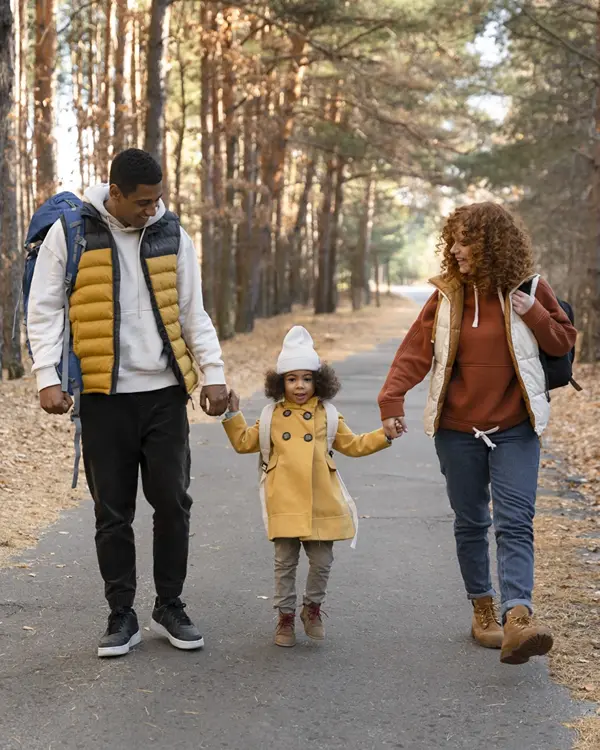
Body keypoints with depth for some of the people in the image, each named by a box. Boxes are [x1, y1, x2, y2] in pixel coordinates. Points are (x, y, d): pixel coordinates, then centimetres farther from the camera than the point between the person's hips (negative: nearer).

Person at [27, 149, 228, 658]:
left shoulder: (172, 235, 6)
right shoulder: (70, 233, -2)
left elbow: (194, 312, 12)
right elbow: (44, 310, 0)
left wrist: (213, 374, 3)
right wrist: (48, 378, -10)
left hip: (165, 392, 2)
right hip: (104, 396, -2)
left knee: (173, 502, 4)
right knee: (113, 512, 4)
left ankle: (170, 608, 20)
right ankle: (122, 617, 15)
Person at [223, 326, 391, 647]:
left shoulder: (327, 416, 9)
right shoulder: (272, 417, 8)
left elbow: (353, 445, 15)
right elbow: (244, 442, 17)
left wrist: (384, 435, 6)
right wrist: (233, 414, 9)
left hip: (321, 504, 1)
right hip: (285, 504, 0)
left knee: (321, 561, 5)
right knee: (285, 562, 5)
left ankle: (312, 608, 27)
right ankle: (285, 616, 18)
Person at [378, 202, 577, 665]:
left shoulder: (528, 289, -1)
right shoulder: (447, 295, 1)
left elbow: (564, 343, 7)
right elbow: (415, 351, -5)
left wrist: (534, 314, -12)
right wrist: (392, 401, -19)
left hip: (514, 429, -2)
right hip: (458, 429, 2)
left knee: (515, 522, -12)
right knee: (470, 523, 10)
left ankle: (517, 619, -22)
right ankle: (483, 610, 23)